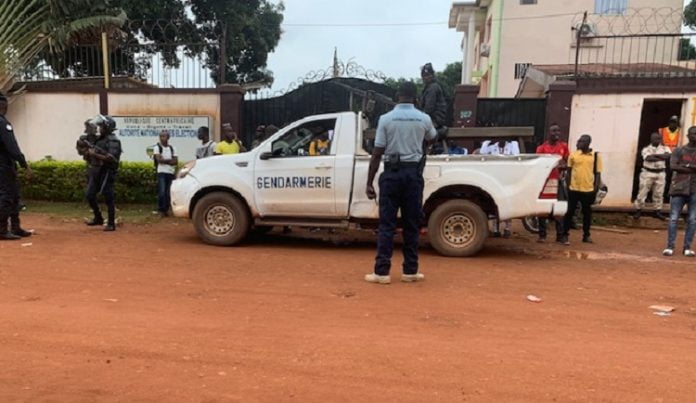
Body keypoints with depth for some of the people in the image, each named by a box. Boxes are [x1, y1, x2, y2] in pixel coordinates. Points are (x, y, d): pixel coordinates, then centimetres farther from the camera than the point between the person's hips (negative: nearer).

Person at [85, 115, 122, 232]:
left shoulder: (113, 141, -13)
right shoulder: (100, 139, 13)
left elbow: (110, 158, -23)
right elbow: (92, 153, 22)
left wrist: (95, 155, -19)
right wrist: (89, 152, 1)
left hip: (108, 173, -9)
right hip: (98, 171, 9)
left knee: (108, 199, -4)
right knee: (90, 195, 10)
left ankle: (111, 224, 5)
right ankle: (98, 218, 25)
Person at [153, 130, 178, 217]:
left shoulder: (172, 148, 12)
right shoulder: (157, 147, 2)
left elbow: (176, 161, 3)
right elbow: (159, 159, -11)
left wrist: (164, 160, -8)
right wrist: (169, 160, -2)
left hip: (171, 173, 3)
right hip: (161, 172, -3)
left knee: (169, 193, 4)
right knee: (162, 192, -11)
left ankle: (166, 209, 13)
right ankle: (160, 210, -1)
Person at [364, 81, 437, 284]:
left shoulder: (386, 119, -4)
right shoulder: (424, 119, 3)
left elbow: (377, 154, -7)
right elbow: (432, 138, 26)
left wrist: (369, 183, -2)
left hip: (392, 172, -2)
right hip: (413, 173, 2)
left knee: (387, 224, 2)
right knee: (412, 224, 8)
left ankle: (382, 272, 2)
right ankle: (410, 271, 15)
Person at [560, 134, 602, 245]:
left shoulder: (596, 156, 1)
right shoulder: (573, 154, 3)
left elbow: (598, 174, 3)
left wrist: (596, 190, -2)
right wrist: (568, 184, 3)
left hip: (588, 190, 0)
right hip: (574, 189, 0)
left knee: (587, 213, 11)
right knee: (570, 212, 1)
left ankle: (586, 235, 24)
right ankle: (565, 235, 7)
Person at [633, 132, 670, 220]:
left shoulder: (665, 148, 7)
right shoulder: (646, 149, -1)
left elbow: (667, 156, -15)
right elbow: (649, 158, -20)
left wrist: (655, 155, -18)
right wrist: (661, 158, -13)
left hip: (660, 174, 3)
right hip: (647, 173, -3)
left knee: (658, 193, 7)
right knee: (642, 192, -2)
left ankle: (658, 211, 16)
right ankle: (639, 210, 6)